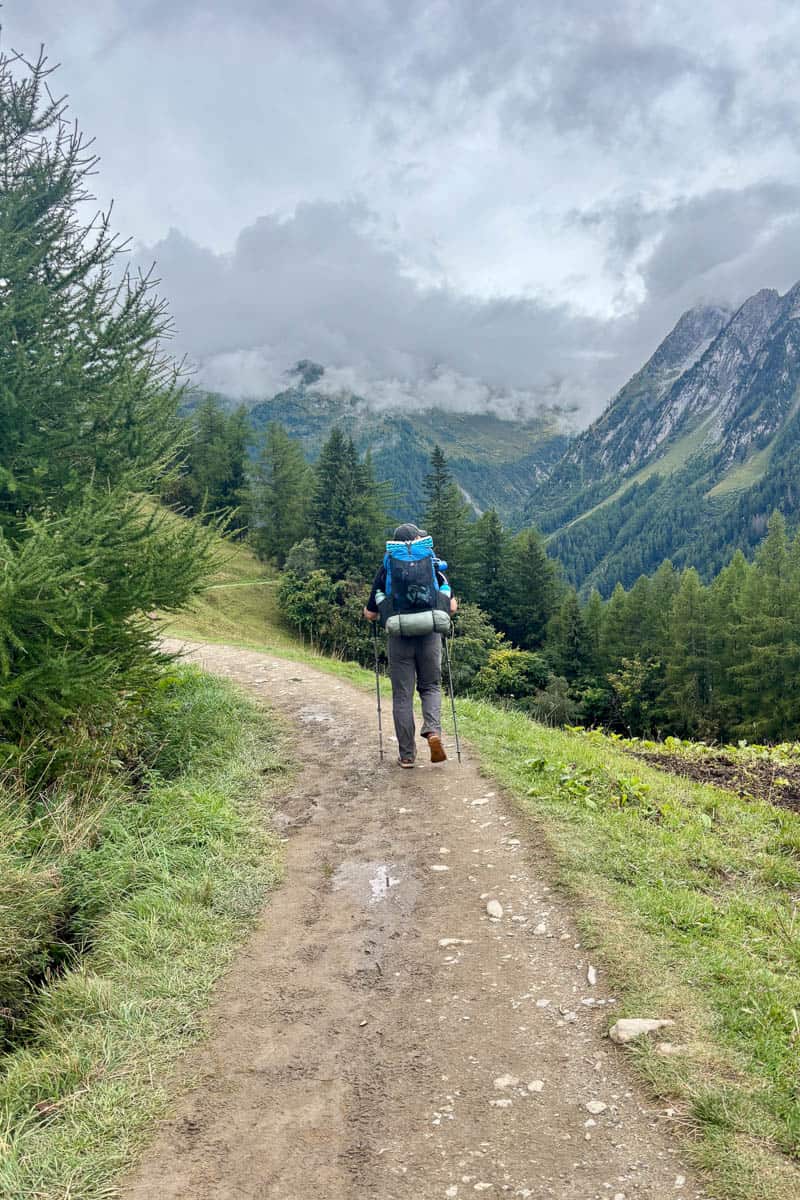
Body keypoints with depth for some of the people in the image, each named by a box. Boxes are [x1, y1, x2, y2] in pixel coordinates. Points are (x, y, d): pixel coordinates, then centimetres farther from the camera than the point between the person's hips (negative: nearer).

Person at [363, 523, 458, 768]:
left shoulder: (387, 566, 10)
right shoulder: (434, 563, 10)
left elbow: (370, 614, 9)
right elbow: (452, 606, 7)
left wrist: (379, 613, 32)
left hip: (399, 638, 0)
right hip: (429, 636, 0)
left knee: (402, 695, 7)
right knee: (430, 687, 18)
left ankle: (407, 754, 9)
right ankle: (433, 730, -7)